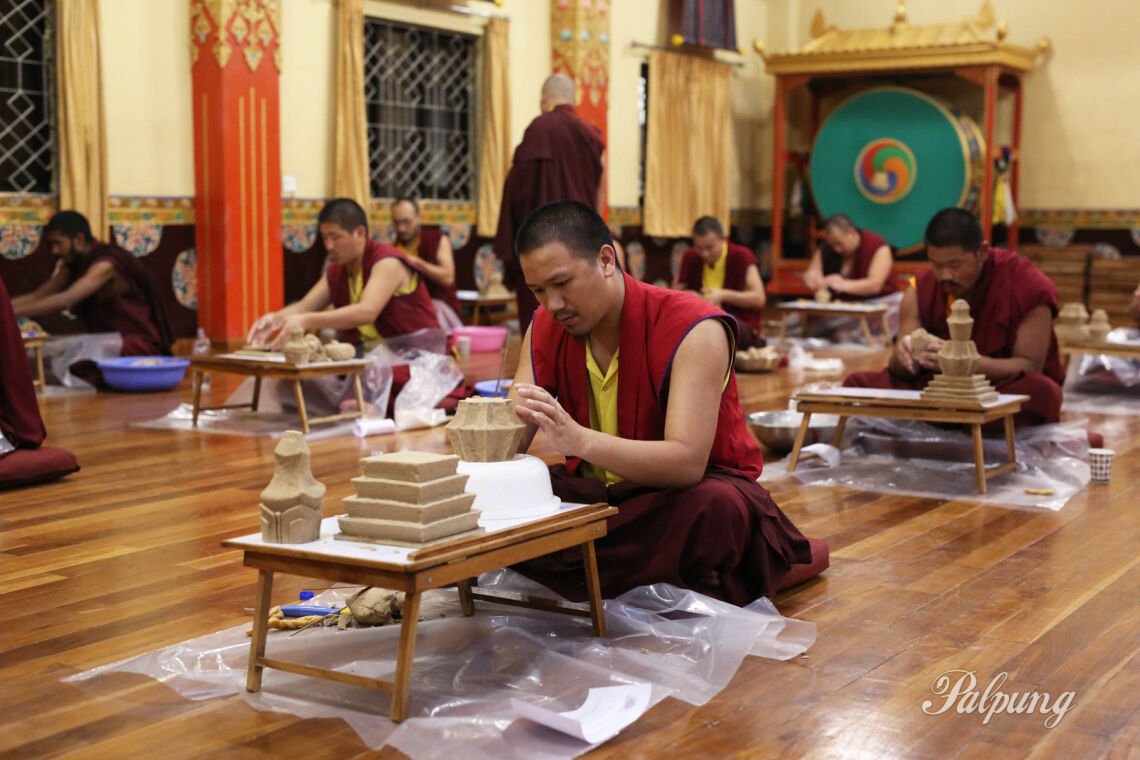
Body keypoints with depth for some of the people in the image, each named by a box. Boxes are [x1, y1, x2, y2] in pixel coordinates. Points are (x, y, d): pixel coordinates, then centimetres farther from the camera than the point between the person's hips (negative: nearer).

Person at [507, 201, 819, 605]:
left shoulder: (692, 329, -21)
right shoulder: (545, 329, -1)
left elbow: (687, 462, -32)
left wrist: (579, 440, -47)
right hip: (598, 493, 6)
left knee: (713, 508, -40)